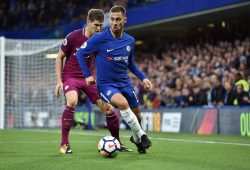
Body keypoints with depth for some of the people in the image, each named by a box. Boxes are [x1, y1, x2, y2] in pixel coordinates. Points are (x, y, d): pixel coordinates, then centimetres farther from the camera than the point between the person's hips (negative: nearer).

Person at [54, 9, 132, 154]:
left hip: (89, 78, 4)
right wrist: (59, 81, -7)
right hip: (71, 77, -4)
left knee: (109, 109, -6)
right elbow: (60, 57, -1)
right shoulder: (74, 37, -11)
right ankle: (64, 144, -19)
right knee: (72, 102, -34)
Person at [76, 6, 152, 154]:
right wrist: (88, 75, -8)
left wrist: (143, 77, 9)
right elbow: (80, 53, -3)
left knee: (137, 114, 10)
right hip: (106, 84, -5)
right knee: (123, 103, -34)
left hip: (125, 83, 5)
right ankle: (142, 135, -17)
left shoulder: (130, 41, 3)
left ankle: (136, 138, 43)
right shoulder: (100, 39, -14)